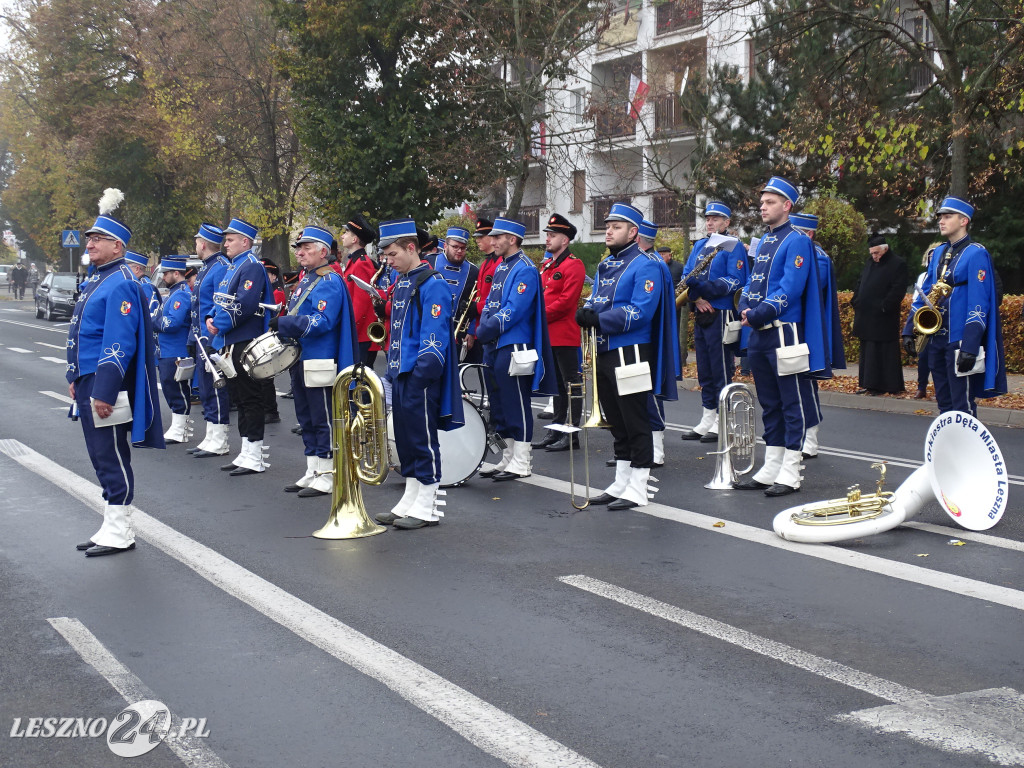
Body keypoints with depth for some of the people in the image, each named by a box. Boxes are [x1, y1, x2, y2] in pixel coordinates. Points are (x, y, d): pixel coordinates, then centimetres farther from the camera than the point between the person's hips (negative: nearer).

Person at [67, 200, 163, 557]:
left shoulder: (120, 284, -16)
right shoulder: (95, 281, 16)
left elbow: (119, 344, -22)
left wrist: (104, 392, -25)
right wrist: (75, 378, 21)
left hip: (106, 382, -10)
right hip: (89, 381, 10)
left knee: (111, 457, -3)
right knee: (101, 456, 14)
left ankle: (120, 534, 5)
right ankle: (112, 527, 22)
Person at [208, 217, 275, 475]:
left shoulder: (252, 267, -13)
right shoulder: (231, 268, 18)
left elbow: (244, 306, -23)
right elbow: (221, 300, 20)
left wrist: (220, 324, -15)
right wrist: (212, 319, 1)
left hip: (246, 344, -10)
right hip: (231, 344, 10)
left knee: (250, 399, -5)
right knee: (239, 398, 13)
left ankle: (255, 458, -1)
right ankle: (247, 454, 19)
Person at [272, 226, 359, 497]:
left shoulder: (329, 282, -12)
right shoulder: (305, 281, 18)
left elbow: (322, 322, -23)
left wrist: (284, 323, -23)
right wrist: (281, 327, 8)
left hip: (320, 364, -10)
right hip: (300, 362, 10)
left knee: (323, 420, -4)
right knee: (306, 419, 14)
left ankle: (327, 477, 2)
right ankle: (313, 473, 21)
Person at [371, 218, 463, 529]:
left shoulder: (432, 285, -12)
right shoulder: (401, 283, 15)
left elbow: (434, 337, -17)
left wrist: (423, 372, -21)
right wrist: (393, 368, 17)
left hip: (420, 377, -9)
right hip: (401, 375, 9)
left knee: (422, 437, -3)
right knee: (405, 438, 13)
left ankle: (428, 508, 5)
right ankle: (410, 502, 22)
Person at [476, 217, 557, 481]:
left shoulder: (525, 270, -13)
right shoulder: (501, 268, 16)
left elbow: (514, 311, -21)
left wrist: (487, 330, -17)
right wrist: (483, 328, -1)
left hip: (513, 348, -9)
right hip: (495, 348, 9)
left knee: (516, 406, -3)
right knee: (499, 405, 13)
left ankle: (522, 464, 3)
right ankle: (508, 459, 22)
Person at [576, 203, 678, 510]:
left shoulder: (645, 266, -9)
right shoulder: (604, 266, 17)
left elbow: (640, 312, -18)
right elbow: (594, 301, 17)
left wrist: (600, 320, -24)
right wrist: (586, 314, -8)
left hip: (630, 354, -8)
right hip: (604, 354, 8)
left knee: (635, 423, -3)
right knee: (617, 423, 14)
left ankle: (639, 488, 3)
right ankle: (621, 483, 22)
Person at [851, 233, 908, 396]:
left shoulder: (897, 265, -7)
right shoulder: (870, 263, 17)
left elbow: (898, 290, -13)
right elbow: (860, 284, 22)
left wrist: (885, 306, -19)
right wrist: (856, 302, 9)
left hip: (883, 318, -8)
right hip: (866, 316, 8)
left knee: (884, 351, -6)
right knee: (867, 351, 10)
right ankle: (869, 384, 16)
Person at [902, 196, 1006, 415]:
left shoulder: (976, 254, -10)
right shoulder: (938, 253, 14)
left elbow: (979, 304, -16)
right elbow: (925, 293, 17)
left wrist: (970, 347, -22)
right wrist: (909, 330, 9)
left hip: (960, 340, -7)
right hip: (935, 338, 8)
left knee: (962, 407, -5)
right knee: (944, 403, 13)